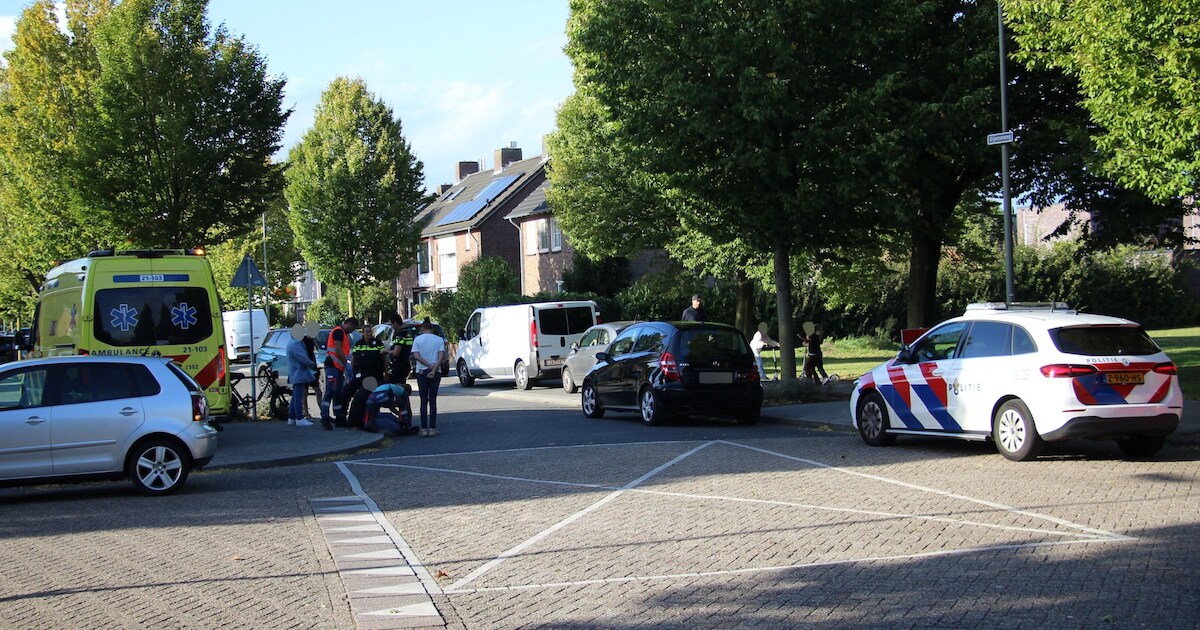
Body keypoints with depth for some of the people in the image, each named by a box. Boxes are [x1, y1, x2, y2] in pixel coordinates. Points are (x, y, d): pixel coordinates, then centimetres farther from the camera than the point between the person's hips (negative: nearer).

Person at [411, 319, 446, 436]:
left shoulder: (417, 339, 1)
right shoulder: (439, 340, 2)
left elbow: (416, 356, -9)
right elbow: (442, 356, -9)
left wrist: (429, 365, -10)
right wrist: (434, 369, -13)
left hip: (421, 372, 0)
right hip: (436, 373, 0)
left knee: (424, 401, 5)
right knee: (433, 401, 5)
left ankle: (424, 429, 2)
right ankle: (432, 428, 1)